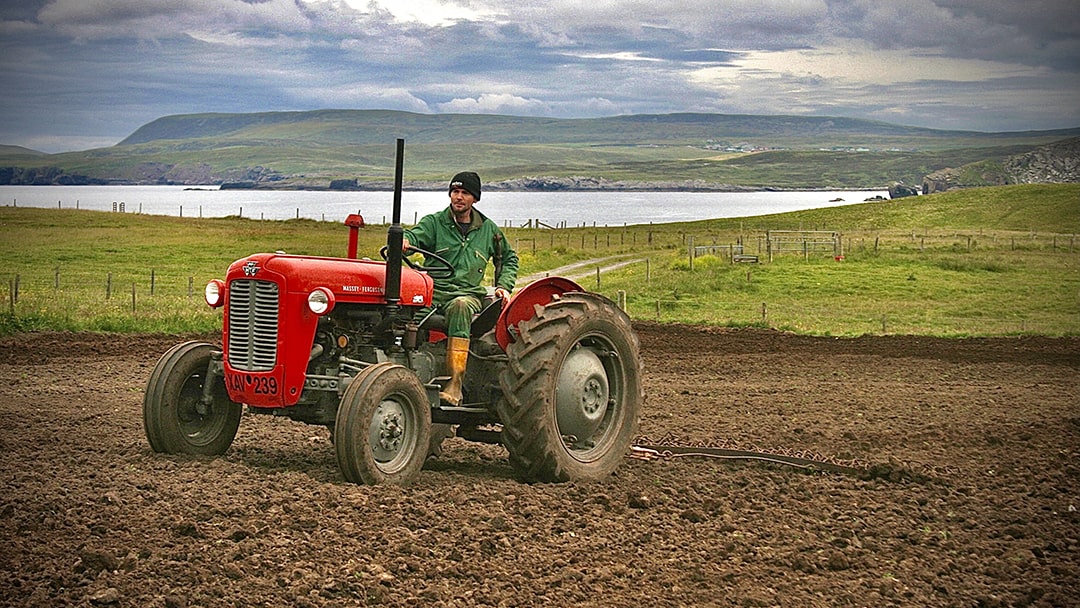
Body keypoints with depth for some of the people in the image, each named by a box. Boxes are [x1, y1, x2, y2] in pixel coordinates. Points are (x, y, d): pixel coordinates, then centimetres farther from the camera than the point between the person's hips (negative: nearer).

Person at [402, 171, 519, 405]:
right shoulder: (434, 222, 10)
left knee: (460, 306, -38)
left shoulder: (488, 229, 17)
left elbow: (509, 259, 31)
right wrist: (404, 241, -36)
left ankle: (456, 382, -43)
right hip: (433, 290, 0)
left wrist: (504, 286, 15)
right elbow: (416, 235, -12)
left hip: (468, 294, 0)